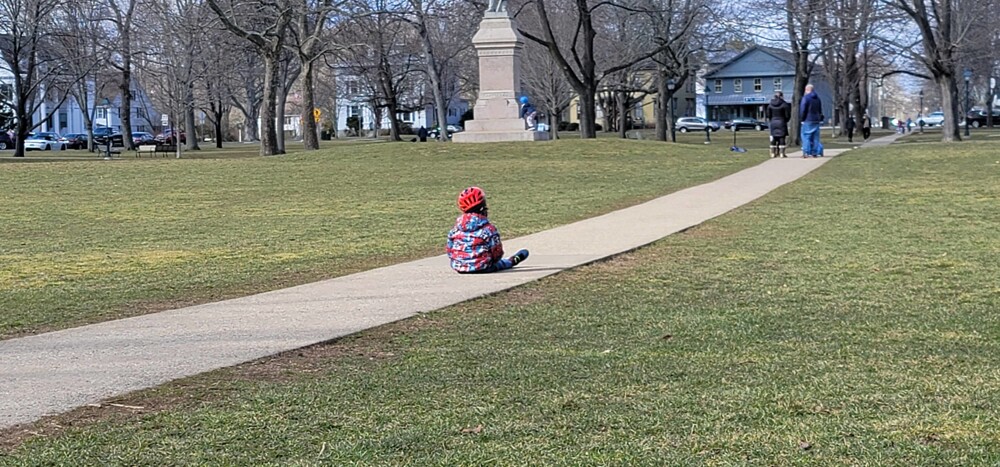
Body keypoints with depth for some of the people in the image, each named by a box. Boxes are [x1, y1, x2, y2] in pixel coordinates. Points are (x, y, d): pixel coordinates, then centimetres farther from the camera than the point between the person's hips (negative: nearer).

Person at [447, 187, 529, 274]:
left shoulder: (455, 229, -2)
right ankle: (512, 261, 54)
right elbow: (497, 252, -10)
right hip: (481, 268, -5)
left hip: (459, 268, 5)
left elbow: (450, 251, 5)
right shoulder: (488, 229, -15)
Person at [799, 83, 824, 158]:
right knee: (815, 137, 9)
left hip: (808, 120, -6)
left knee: (806, 136, -3)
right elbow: (820, 110, 16)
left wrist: (801, 118, -1)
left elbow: (803, 110, -13)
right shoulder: (817, 98, 12)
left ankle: (807, 152, -10)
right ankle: (815, 152, 8)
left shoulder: (806, 98, -10)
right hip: (816, 120, 6)